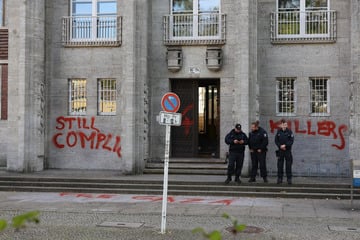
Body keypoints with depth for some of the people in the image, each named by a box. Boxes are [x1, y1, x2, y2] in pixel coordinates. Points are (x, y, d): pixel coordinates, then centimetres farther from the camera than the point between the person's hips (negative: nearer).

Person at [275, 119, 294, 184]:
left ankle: (289, 179, 6)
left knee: (288, 165, 0)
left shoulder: (289, 132, -3)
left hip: (288, 150, -2)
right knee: (280, 165, 3)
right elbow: (276, 140, 3)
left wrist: (285, 145, -17)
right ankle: (279, 178, 11)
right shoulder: (278, 132, 3)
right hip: (280, 150, 2)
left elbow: (291, 141, -6)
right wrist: (280, 146, -11)